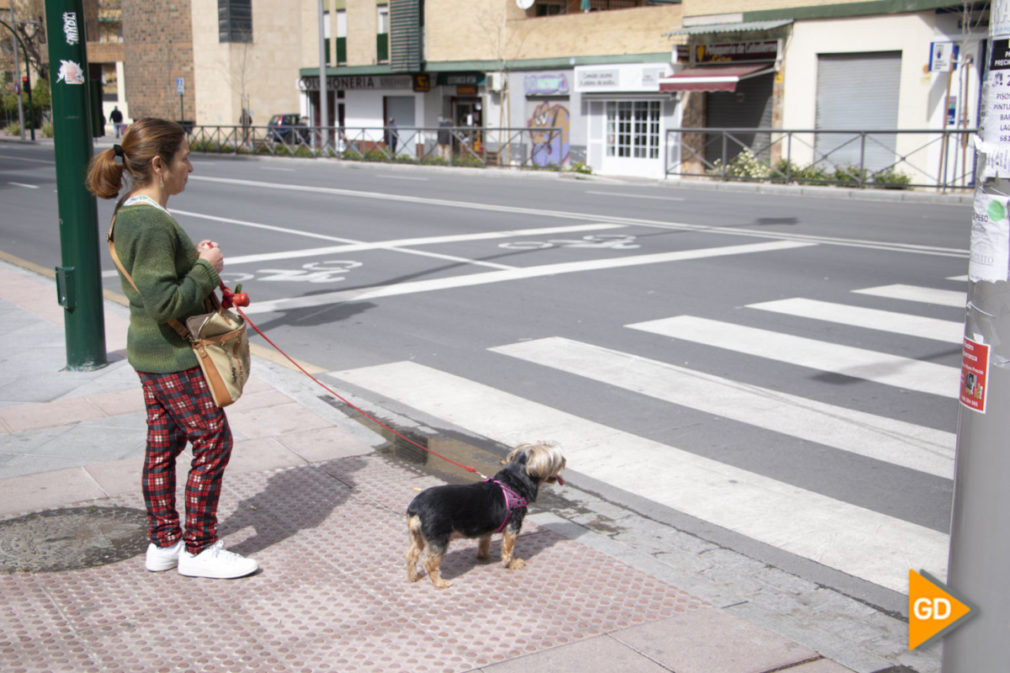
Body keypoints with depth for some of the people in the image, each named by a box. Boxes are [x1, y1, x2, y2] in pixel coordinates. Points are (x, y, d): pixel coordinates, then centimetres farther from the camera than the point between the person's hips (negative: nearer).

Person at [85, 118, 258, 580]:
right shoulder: (151, 223, -24)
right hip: (174, 357, -10)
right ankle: (199, 549, 10)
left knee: (163, 445, 16)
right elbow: (164, 302, -28)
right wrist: (207, 269, -16)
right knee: (213, 442, 0)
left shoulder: (130, 213, 9)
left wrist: (193, 259, 7)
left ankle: (163, 543, 28)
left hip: (153, 352, 10)